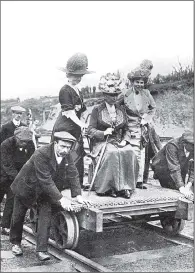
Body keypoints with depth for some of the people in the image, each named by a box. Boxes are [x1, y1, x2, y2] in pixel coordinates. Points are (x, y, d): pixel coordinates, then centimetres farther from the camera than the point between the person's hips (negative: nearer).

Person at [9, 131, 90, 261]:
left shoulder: (67, 156, -15)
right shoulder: (41, 154, -35)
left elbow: (73, 175, -12)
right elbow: (46, 180, -37)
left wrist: (77, 195, -24)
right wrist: (60, 199, -38)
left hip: (45, 191, 4)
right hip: (27, 187, -4)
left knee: (46, 215, -11)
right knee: (18, 217, 11)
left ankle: (42, 249, -4)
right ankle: (16, 243, 35)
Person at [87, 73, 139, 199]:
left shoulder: (121, 109, 17)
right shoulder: (97, 110, 4)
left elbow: (126, 129, 16)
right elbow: (90, 130, -1)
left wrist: (125, 140, -4)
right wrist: (104, 133, -18)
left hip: (119, 142, 4)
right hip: (102, 142, -3)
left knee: (129, 154, -28)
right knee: (112, 154, -35)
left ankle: (125, 186, -23)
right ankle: (108, 187, -26)